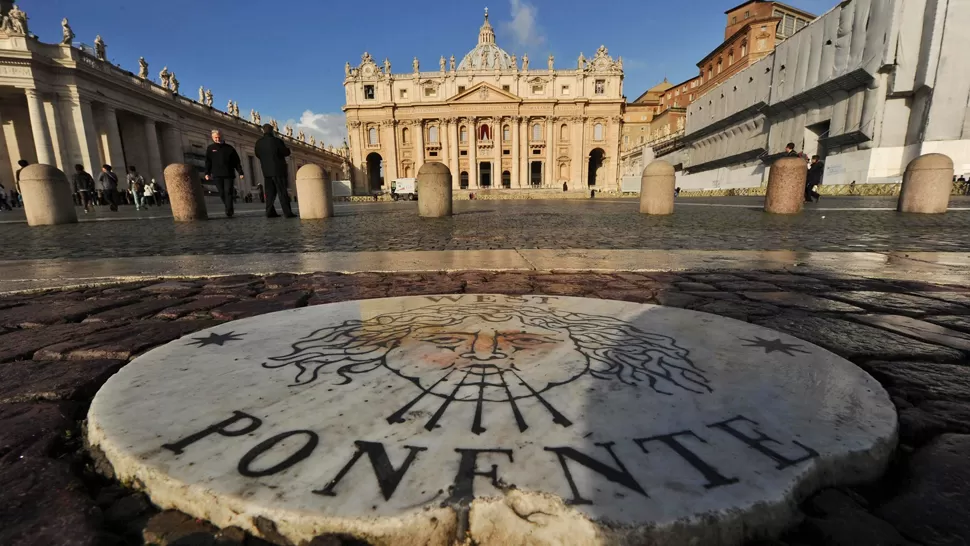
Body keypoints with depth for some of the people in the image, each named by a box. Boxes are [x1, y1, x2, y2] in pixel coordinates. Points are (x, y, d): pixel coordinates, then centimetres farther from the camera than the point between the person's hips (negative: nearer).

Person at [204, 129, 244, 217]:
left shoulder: (229, 148, 10)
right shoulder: (210, 148, 12)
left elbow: (237, 161, 9)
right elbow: (208, 162, 9)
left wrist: (240, 172, 2)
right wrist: (207, 173, -2)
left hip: (229, 174, -1)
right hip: (217, 175, 1)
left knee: (228, 192, -8)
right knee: (222, 193, 0)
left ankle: (229, 212, -10)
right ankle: (230, 209, 17)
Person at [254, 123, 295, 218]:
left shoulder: (258, 143, 5)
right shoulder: (276, 140, -10)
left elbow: (258, 155, 13)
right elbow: (287, 153, -8)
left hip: (266, 170, 5)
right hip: (278, 169, -5)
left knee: (270, 192, 9)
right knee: (282, 192, -5)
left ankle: (270, 212, 4)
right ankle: (287, 212, -9)